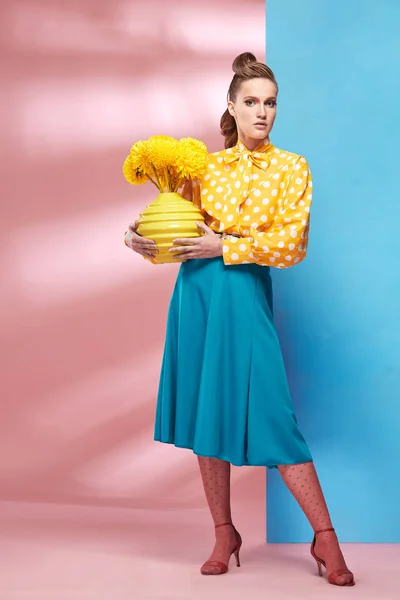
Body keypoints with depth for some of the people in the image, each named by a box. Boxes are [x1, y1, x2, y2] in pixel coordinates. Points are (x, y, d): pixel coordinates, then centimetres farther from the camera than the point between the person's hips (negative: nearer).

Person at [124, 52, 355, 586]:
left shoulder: (291, 168, 4)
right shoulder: (205, 167, 11)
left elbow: (293, 244, -6)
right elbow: (182, 233, 13)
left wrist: (225, 247, -12)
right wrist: (149, 244, -7)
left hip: (247, 292, -3)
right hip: (197, 290, 3)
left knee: (272, 414, -7)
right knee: (206, 411, 6)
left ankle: (326, 538, 5)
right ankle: (224, 534, 20)